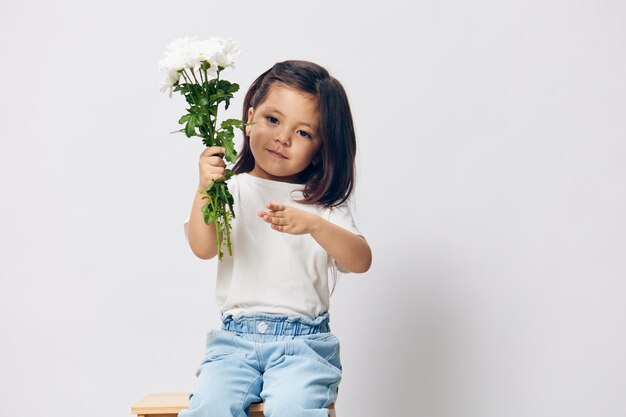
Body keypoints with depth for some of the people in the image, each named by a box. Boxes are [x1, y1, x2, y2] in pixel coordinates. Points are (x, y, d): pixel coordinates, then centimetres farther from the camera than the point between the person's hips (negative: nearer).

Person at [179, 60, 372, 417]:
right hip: (235, 337, 1)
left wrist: (314, 224, -23)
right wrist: (205, 190, -23)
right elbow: (203, 248, -7)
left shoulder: (324, 204, 7)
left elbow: (361, 261, -6)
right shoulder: (232, 191, 7)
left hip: (303, 339, -1)